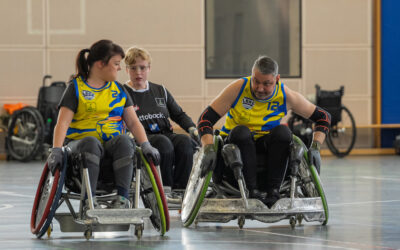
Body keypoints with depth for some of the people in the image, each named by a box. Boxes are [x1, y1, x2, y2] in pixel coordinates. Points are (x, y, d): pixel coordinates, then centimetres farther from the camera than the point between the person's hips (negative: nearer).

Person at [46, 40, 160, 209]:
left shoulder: (119, 90, 18)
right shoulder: (76, 88, 4)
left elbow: (133, 122, 10)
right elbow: (63, 122, -7)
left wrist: (145, 145, -9)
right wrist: (56, 150, -23)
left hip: (112, 144, 3)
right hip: (81, 142, -3)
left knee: (124, 141, -31)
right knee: (91, 142, -38)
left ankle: (122, 199, -33)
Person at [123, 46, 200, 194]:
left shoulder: (160, 91, 21)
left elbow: (178, 114, 25)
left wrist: (192, 128, 6)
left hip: (166, 135, 4)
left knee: (184, 141, -29)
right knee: (163, 143, -37)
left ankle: (180, 189, -31)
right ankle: (165, 190, -33)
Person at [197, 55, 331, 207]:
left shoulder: (286, 96, -9)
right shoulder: (239, 88, -14)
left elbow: (323, 117, 1)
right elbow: (205, 119, -17)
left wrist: (315, 148, -14)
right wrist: (209, 149, -32)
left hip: (264, 148, 2)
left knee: (282, 131, -27)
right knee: (241, 131, -33)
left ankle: (273, 191, -30)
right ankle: (252, 190, -38)